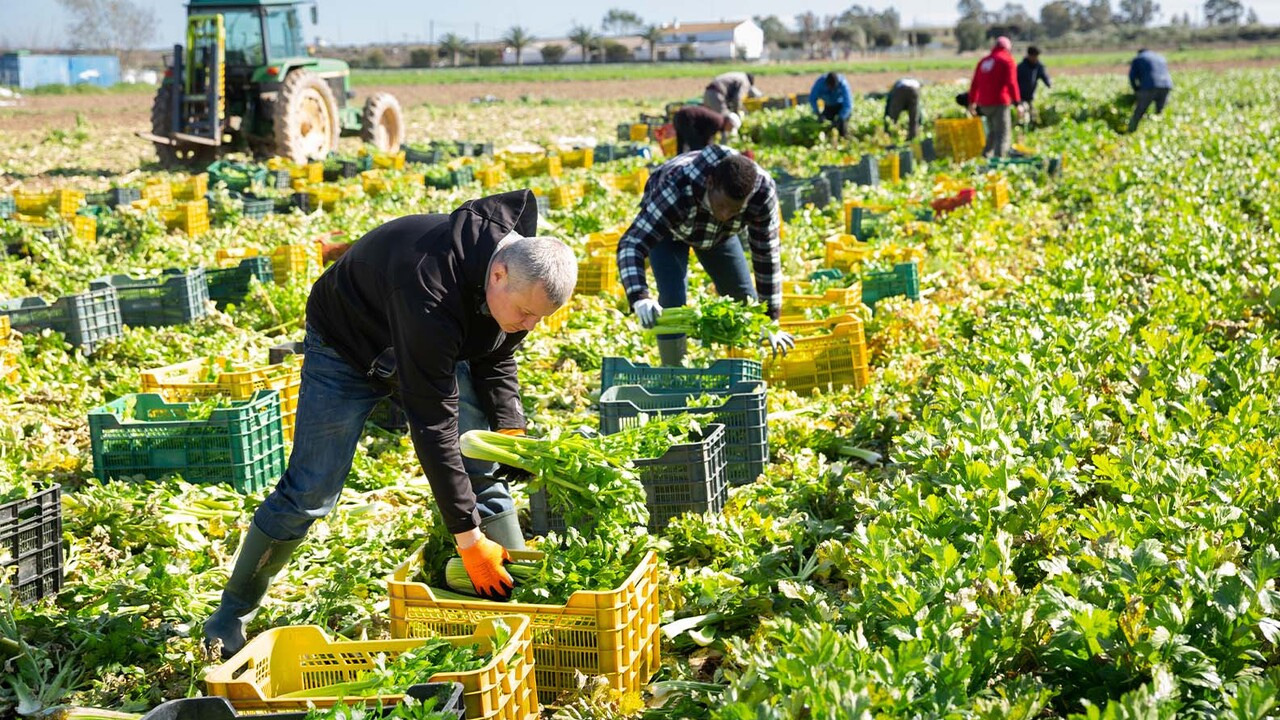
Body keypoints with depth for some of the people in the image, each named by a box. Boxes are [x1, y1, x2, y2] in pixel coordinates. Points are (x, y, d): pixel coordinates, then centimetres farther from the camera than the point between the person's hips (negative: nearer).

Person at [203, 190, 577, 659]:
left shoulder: (523, 271, -21)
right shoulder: (432, 290, -44)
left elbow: (495, 358, -1)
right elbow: (432, 425, -41)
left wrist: (509, 429, -17)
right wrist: (467, 537, -38)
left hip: (432, 346, 6)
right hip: (348, 344, -6)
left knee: (484, 472, -5)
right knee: (310, 492, -5)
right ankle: (233, 613, 12)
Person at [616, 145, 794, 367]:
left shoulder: (763, 192, -37)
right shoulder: (677, 188, -47)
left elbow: (767, 256, -26)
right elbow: (631, 244, -50)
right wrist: (639, 298, -67)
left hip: (719, 233, 4)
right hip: (668, 230, -3)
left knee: (744, 300, 2)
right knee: (673, 301, -20)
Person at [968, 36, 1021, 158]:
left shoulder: (983, 61, 17)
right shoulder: (1007, 60, -1)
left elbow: (975, 84, 20)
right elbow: (1011, 83, -11)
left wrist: (972, 102, 29)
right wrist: (1017, 102, -13)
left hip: (984, 103, 6)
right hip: (1000, 103, -6)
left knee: (993, 132, 21)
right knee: (1002, 134, -7)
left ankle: (986, 155, 18)